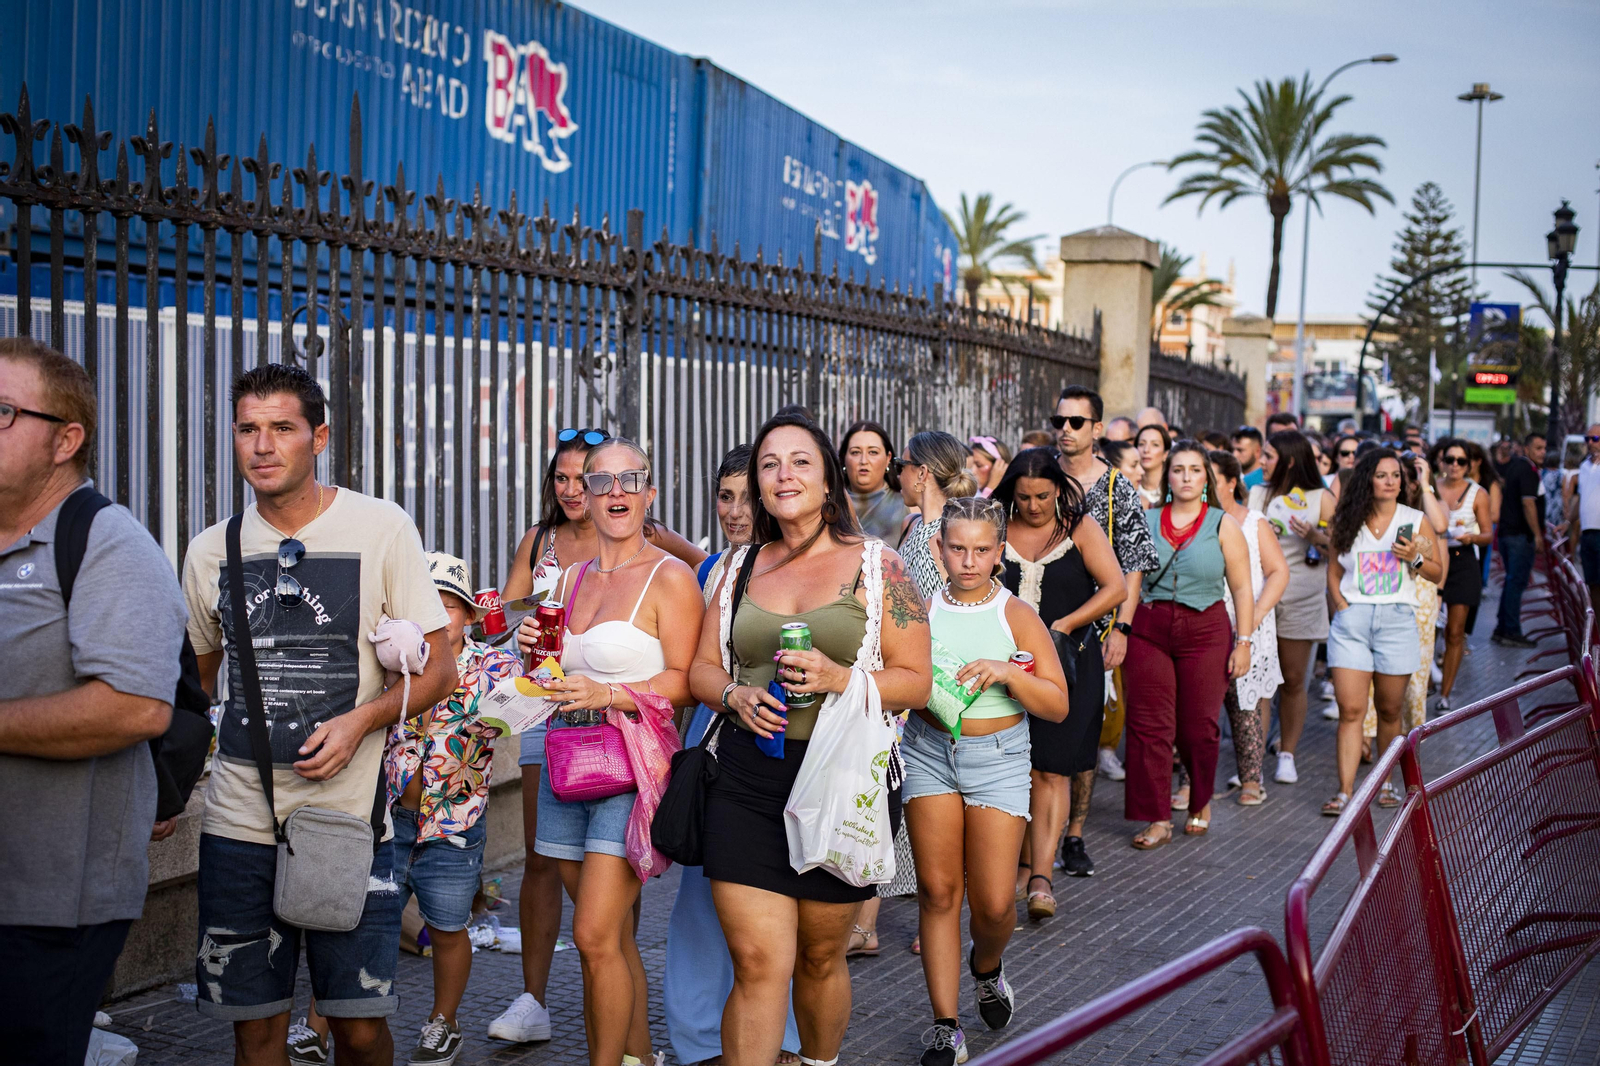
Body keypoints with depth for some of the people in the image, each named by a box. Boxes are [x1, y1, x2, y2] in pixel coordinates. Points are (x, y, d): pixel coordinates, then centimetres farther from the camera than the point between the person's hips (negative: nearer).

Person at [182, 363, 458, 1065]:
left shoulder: (381, 529, -4)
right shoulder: (211, 551, 6)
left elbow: (438, 672, -1)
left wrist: (360, 719, -17)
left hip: (350, 819, -3)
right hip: (238, 820, 3)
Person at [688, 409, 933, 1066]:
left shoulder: (876, 566, 1)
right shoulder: (740, 566, 11)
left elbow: (917, 682, -2)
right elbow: (702, 668, 15)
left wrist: (837, 678, -18)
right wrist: (736, 696, -7)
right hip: (745, 783, 2)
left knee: (820, 958, 12)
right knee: (757, 964, -5)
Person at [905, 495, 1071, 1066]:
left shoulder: (1018, 616, -1)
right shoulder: (921, 611, 3)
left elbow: (1058, 705, -4)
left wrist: (1006, 672, -19)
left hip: (998, 758, -1)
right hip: (929, 753, 1)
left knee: (993, 902, -3)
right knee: (938, 890, 0)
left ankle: (987, 967, 33)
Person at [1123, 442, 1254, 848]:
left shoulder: (1223, 525, 4)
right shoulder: (1146, 520, 6)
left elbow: (1241, 588, 3)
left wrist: (1243, 642, -3)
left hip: (1205, 632, -1)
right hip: (1149, 629, 1)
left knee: (1198, 727, 5)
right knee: (1148, 724, -4)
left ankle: (1201, 804, 29)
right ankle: (1157, 819, 4)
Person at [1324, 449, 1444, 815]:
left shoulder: (1415, 521, 7)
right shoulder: (1345, 523, 8)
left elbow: (1438, 573, 9)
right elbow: (1333, 572, 13)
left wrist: (1415, 558, -9)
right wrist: (1341, 604, -3)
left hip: (1397, 618, 0)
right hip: (1352, 619, 0)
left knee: (1389, 710, 8)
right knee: (1350, 709, -8)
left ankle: (1385, 782, 24)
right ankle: (1345, 792, -9)